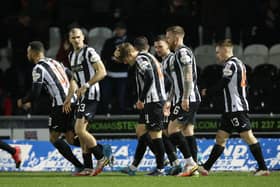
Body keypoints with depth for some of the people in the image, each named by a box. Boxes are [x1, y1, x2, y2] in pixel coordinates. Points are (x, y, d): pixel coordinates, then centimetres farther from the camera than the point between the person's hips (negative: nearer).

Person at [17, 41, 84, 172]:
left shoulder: (38, 68, -7)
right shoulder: (54, 62, 19)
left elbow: (35, 94, -10)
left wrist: (23, 101, 8)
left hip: (61, 105, -8)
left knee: (54, 138, 3)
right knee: (70, 138, 11)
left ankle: (79, 166, -7)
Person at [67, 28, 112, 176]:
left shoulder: (89, 52, -10)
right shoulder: (71, 55, 17)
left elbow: (102, 72, -17)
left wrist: (86, 86, -21)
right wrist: (69, 97, 24)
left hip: (90, 95, -9)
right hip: (82, 97, 9)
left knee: (79, 129, -16)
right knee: (80, 132, 8)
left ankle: (102, 156, -4)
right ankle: (87, 168, 11)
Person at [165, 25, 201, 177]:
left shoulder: (183, 52, -10)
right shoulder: (178, 54, 22)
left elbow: (188, 76, -19)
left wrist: (185, 98, -25)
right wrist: (170, 101, 28)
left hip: (186, 100, -10)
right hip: (191, 100, 10)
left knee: (172, 130, -12)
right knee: (188, 133, 7)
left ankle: (190, 163, -14)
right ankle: (192, 166, 4)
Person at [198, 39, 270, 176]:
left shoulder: (231, 64, -11)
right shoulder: (239, 63, 20)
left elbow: (222, 85, -13)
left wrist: (206, 92, 2)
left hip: (236, 108, -10)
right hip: (231, 109, 10)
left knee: (247, 136, -10)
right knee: (221, 137, 10)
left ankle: (263, 168, -11)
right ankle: (206, 168, 11)